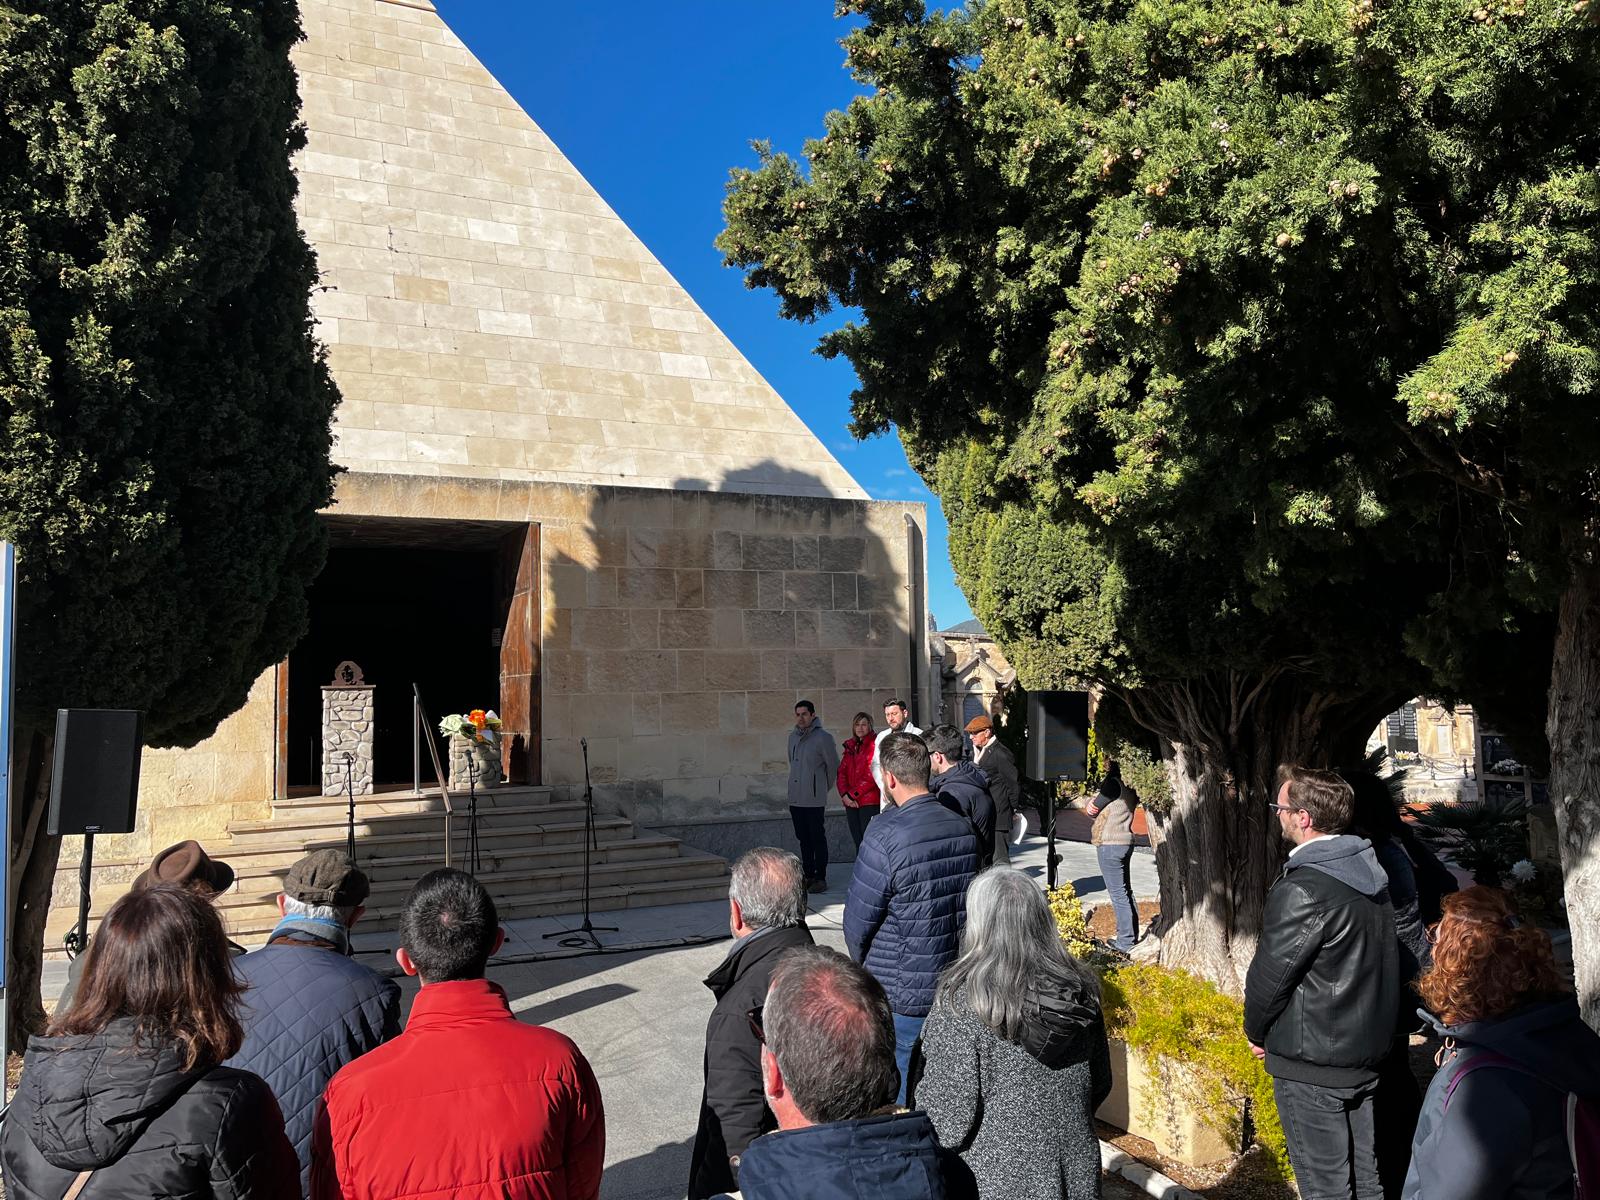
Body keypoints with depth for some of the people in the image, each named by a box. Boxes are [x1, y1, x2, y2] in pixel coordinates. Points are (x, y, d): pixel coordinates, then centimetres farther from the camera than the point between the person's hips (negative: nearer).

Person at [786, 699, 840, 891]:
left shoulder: (823, 737, -9)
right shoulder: (793, 736, 10)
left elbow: (833, 766, -1)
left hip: (815, 800, -6)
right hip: (795, 798, 6)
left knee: (818, 839, -2)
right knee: (803, 839, 12)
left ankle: (821, 878, 3)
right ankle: (808, 876, 20)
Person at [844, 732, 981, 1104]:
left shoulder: (886, 836, -21)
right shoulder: (963, 827, -1)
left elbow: (857, 922, -12)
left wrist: (866, 968, 7)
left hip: (899, 996, -6)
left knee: (899, 1098, 8)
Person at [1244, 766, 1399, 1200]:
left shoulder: (1301, 890, -26)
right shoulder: (1368, 869, 1)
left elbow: (1271, 973, -18)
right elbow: (1376, 958, 11)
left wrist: (1256, 1032, 0)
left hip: (1312, 1065, -8)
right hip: (1369, 1051, 8)